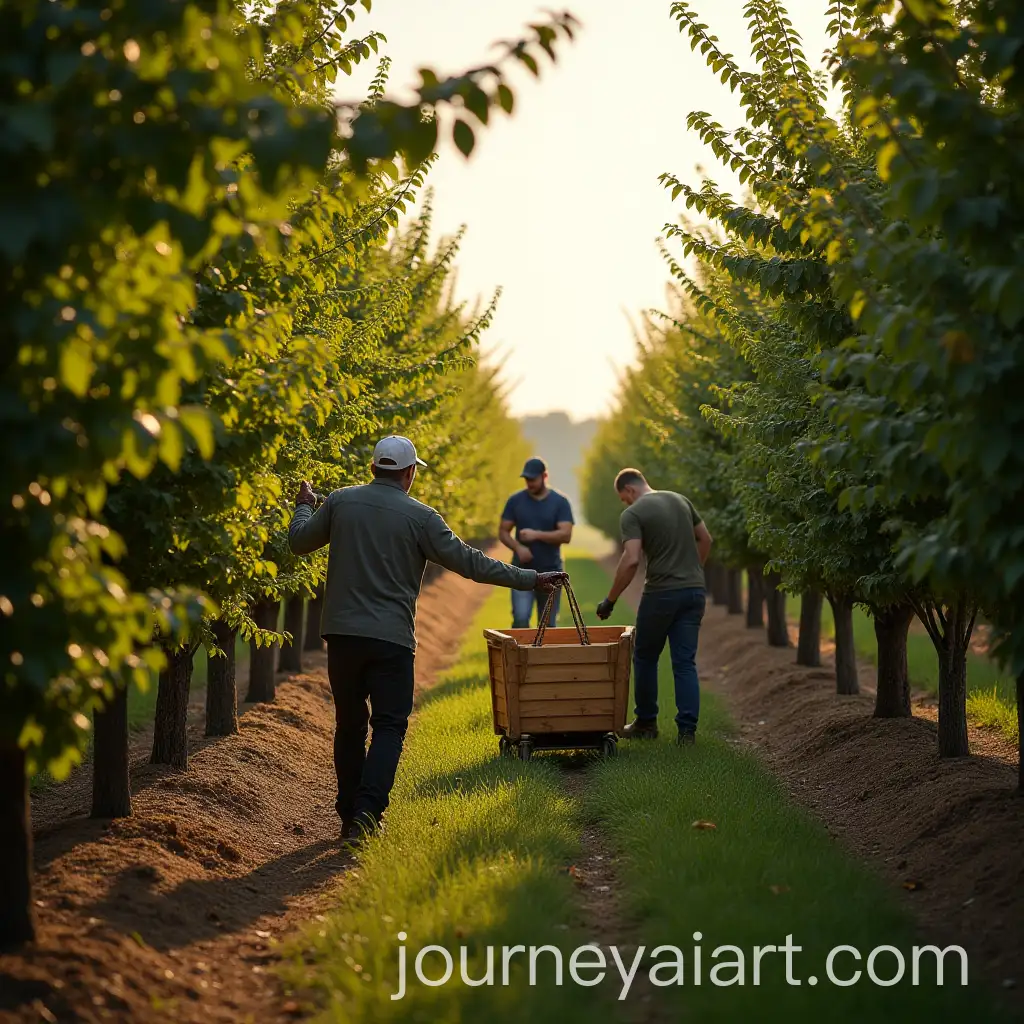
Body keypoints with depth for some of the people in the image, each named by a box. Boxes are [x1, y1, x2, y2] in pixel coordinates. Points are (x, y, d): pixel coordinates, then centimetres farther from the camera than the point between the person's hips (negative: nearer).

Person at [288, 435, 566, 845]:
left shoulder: (341, 501, 3)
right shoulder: (419, 516, -5)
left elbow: (300, 542, 14)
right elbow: (468, 561, -5)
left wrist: (304, 506, 35)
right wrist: (530, 579, 1)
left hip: (342, 631, 3)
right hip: (391, 638, -3)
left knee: (349, 724, 15)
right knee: (389, 726, 0)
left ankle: (350, 815, 20)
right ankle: (366, 812, -16)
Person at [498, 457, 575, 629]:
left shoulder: (560, 502, -1)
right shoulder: (515, 501, 3)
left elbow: (566, 535, -10)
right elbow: (503, 532, 4)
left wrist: (537, 535, -21)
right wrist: (518, 547, -16)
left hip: (550, 572, 0)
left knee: (548, 624, 7)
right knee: (520, 619, -16)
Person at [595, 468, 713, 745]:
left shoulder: (632, 514, -8)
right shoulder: (680, 500, 12)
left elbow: (631, 560, -19)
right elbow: (705, 540, 19)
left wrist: (610, 600, -12)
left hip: (661, 592, -5)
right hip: (694, 590, 5)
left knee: (645, 657, 14)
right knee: (685, 662, 6)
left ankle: (646, 723, 23)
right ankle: (687, 729, -1)